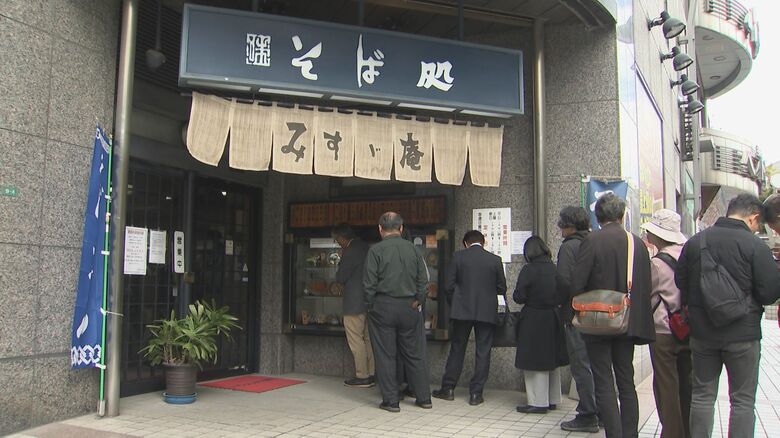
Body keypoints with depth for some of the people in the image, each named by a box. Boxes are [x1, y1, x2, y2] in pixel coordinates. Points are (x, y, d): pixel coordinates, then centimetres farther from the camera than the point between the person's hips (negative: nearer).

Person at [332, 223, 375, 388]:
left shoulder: (350, 252, -17)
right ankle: (371, 374, 18)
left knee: (356, 340, -2)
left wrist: (341, 262, 2)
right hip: (369, 301, 9)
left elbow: (340, 278, -12)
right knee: (368, 338, 13)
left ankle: (362, 376, 1)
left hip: (355, 303, -9)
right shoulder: (366, 248, 11)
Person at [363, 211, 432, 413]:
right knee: (415, 353, 11)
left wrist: (370, 306, 1)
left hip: (383, 307, -3)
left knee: (385, 355, 5)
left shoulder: (376, 250, -7)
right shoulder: (412, 248, 3)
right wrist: (417, 301, 11)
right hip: (409, 307, 3)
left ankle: (391, 400, 9)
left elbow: (369, 283, -9)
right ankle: (424, 398, 18)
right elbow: (423, 278, 4)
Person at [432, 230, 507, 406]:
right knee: (483, 353, 6)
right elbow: (501, 288, 5)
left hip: (462, 311, 0)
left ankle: (448, 388, 17)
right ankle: (476, 393, 7)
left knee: (456, 350, 11)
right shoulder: (495, 260, 1)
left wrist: (453, 305, 11)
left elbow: (448, 286, -3)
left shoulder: (458, 257, -1)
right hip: (487, 312, 0)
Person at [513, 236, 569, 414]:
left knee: (535, 362, 2)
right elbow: (563, 295, 5)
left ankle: (539, 402, 6)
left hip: (533, 320, -6)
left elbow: (519, 297, -13)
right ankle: (553, 399, 25)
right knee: (552, 361, 15)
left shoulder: (529, 270, -15)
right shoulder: (555, 269, 0)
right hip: (554, 318, 6)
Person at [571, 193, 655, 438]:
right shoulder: (638, 243, 3)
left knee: (604, 386, 1)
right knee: (626, 383, 15)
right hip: (628, 323, 5)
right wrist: (638, 317, 15)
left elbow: (577, 282, -15)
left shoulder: (592, 241, -12)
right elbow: (646, 286, 5)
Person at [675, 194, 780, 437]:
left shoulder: (694, 242, 1)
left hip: (702, 332, 4)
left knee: (702, 395, 14)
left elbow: (681, 284, 5)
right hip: (742, 334, -4)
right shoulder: (755, 246, -12)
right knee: (743, 400, 8)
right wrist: (752, 300, 8)